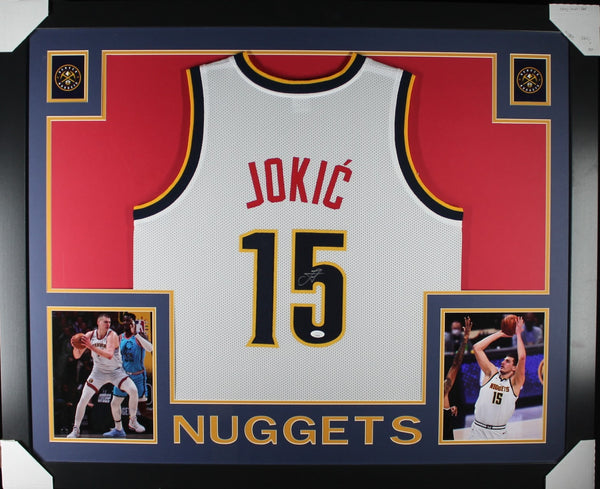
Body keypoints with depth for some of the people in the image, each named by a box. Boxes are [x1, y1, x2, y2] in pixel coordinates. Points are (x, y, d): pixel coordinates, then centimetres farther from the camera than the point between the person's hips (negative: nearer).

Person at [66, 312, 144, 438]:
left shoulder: (112, 335, -20)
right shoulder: (90, 335, -8)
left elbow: (109, 355, -36)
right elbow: (77, 356, -5)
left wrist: (91, 347, -43)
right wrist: (76, 346, -27)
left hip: (116, 370, -2)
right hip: (98, 371, 2)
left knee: (133, 390, -18)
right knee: (83, 399, -5)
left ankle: (133, 420, 1)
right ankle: (76, 429, 16)